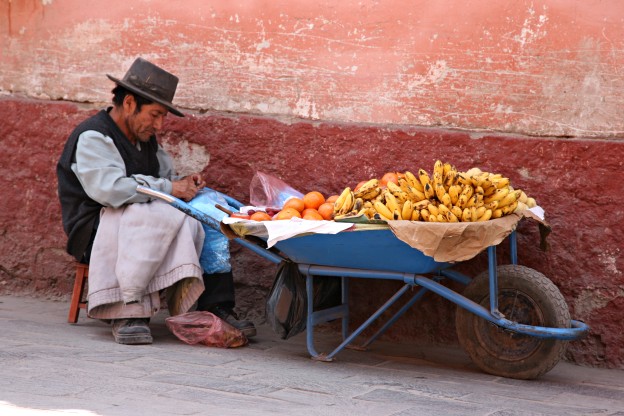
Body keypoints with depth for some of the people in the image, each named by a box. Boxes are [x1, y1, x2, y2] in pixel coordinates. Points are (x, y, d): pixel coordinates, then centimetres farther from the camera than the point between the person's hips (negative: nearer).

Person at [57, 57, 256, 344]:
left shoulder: (146, 138, 16)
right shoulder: (91, 137, -12)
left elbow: (165, 175, 27)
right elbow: (109, 188, -26)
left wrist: (183, 184, 2)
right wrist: (168, 188, -22)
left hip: (144, 227, 8)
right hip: (95, 232, -8)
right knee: (166, 216, -34)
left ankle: (215, 307, -15)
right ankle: (127, 311, -33)